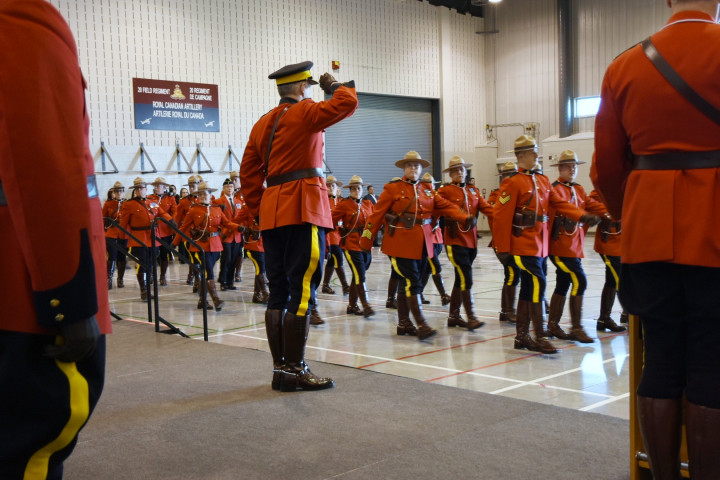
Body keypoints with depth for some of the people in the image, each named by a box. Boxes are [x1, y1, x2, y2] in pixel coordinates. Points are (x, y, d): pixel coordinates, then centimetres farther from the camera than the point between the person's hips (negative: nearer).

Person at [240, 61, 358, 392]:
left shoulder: (262, 124, 18)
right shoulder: (305, 113, -4)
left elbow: (248, 172, 15)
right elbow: (347, 103, -13)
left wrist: (259, 210, 16)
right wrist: (334, 86, 8)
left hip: (272, 212, 8)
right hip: (303, 210, -8)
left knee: (279, 290, 10)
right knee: (303, 290, -6)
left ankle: (279, 368, 15)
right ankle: (295, 371, -5)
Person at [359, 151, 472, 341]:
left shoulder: (427, 189, 14)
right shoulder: (393, 188, -2)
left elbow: (445, 206, 9)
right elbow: (377, 214, -3)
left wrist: (464, 218, -6)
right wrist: (366, 239, -6)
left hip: (422, 243, 5)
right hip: (401, 243, -5)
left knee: (407, 283, 13)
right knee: (412, 282, -12)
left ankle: (403, 323, 22)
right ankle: (421, 325, -13)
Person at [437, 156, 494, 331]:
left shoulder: (473, 191, 14)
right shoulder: (445, 191, -2)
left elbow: (486, 208, 4)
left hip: (471, 241, 6)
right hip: (455, 241, -6)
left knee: (461, 279, 12)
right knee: (466, 278, -13)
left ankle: (453, 316, 22)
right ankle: (471, 317, -9)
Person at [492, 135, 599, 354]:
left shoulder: (543, 180, 15)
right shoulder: (512, 183, -9)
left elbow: (559, 203, 12)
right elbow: (501, 217, -11)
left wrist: (583, 216, -4)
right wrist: (503, 249, -13)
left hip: (540, 245, 8)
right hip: (524, 246, -8)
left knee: (528, 289, 11)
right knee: (538, 284, -14)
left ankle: (521, 336, 18)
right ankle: (540, 338, -10)